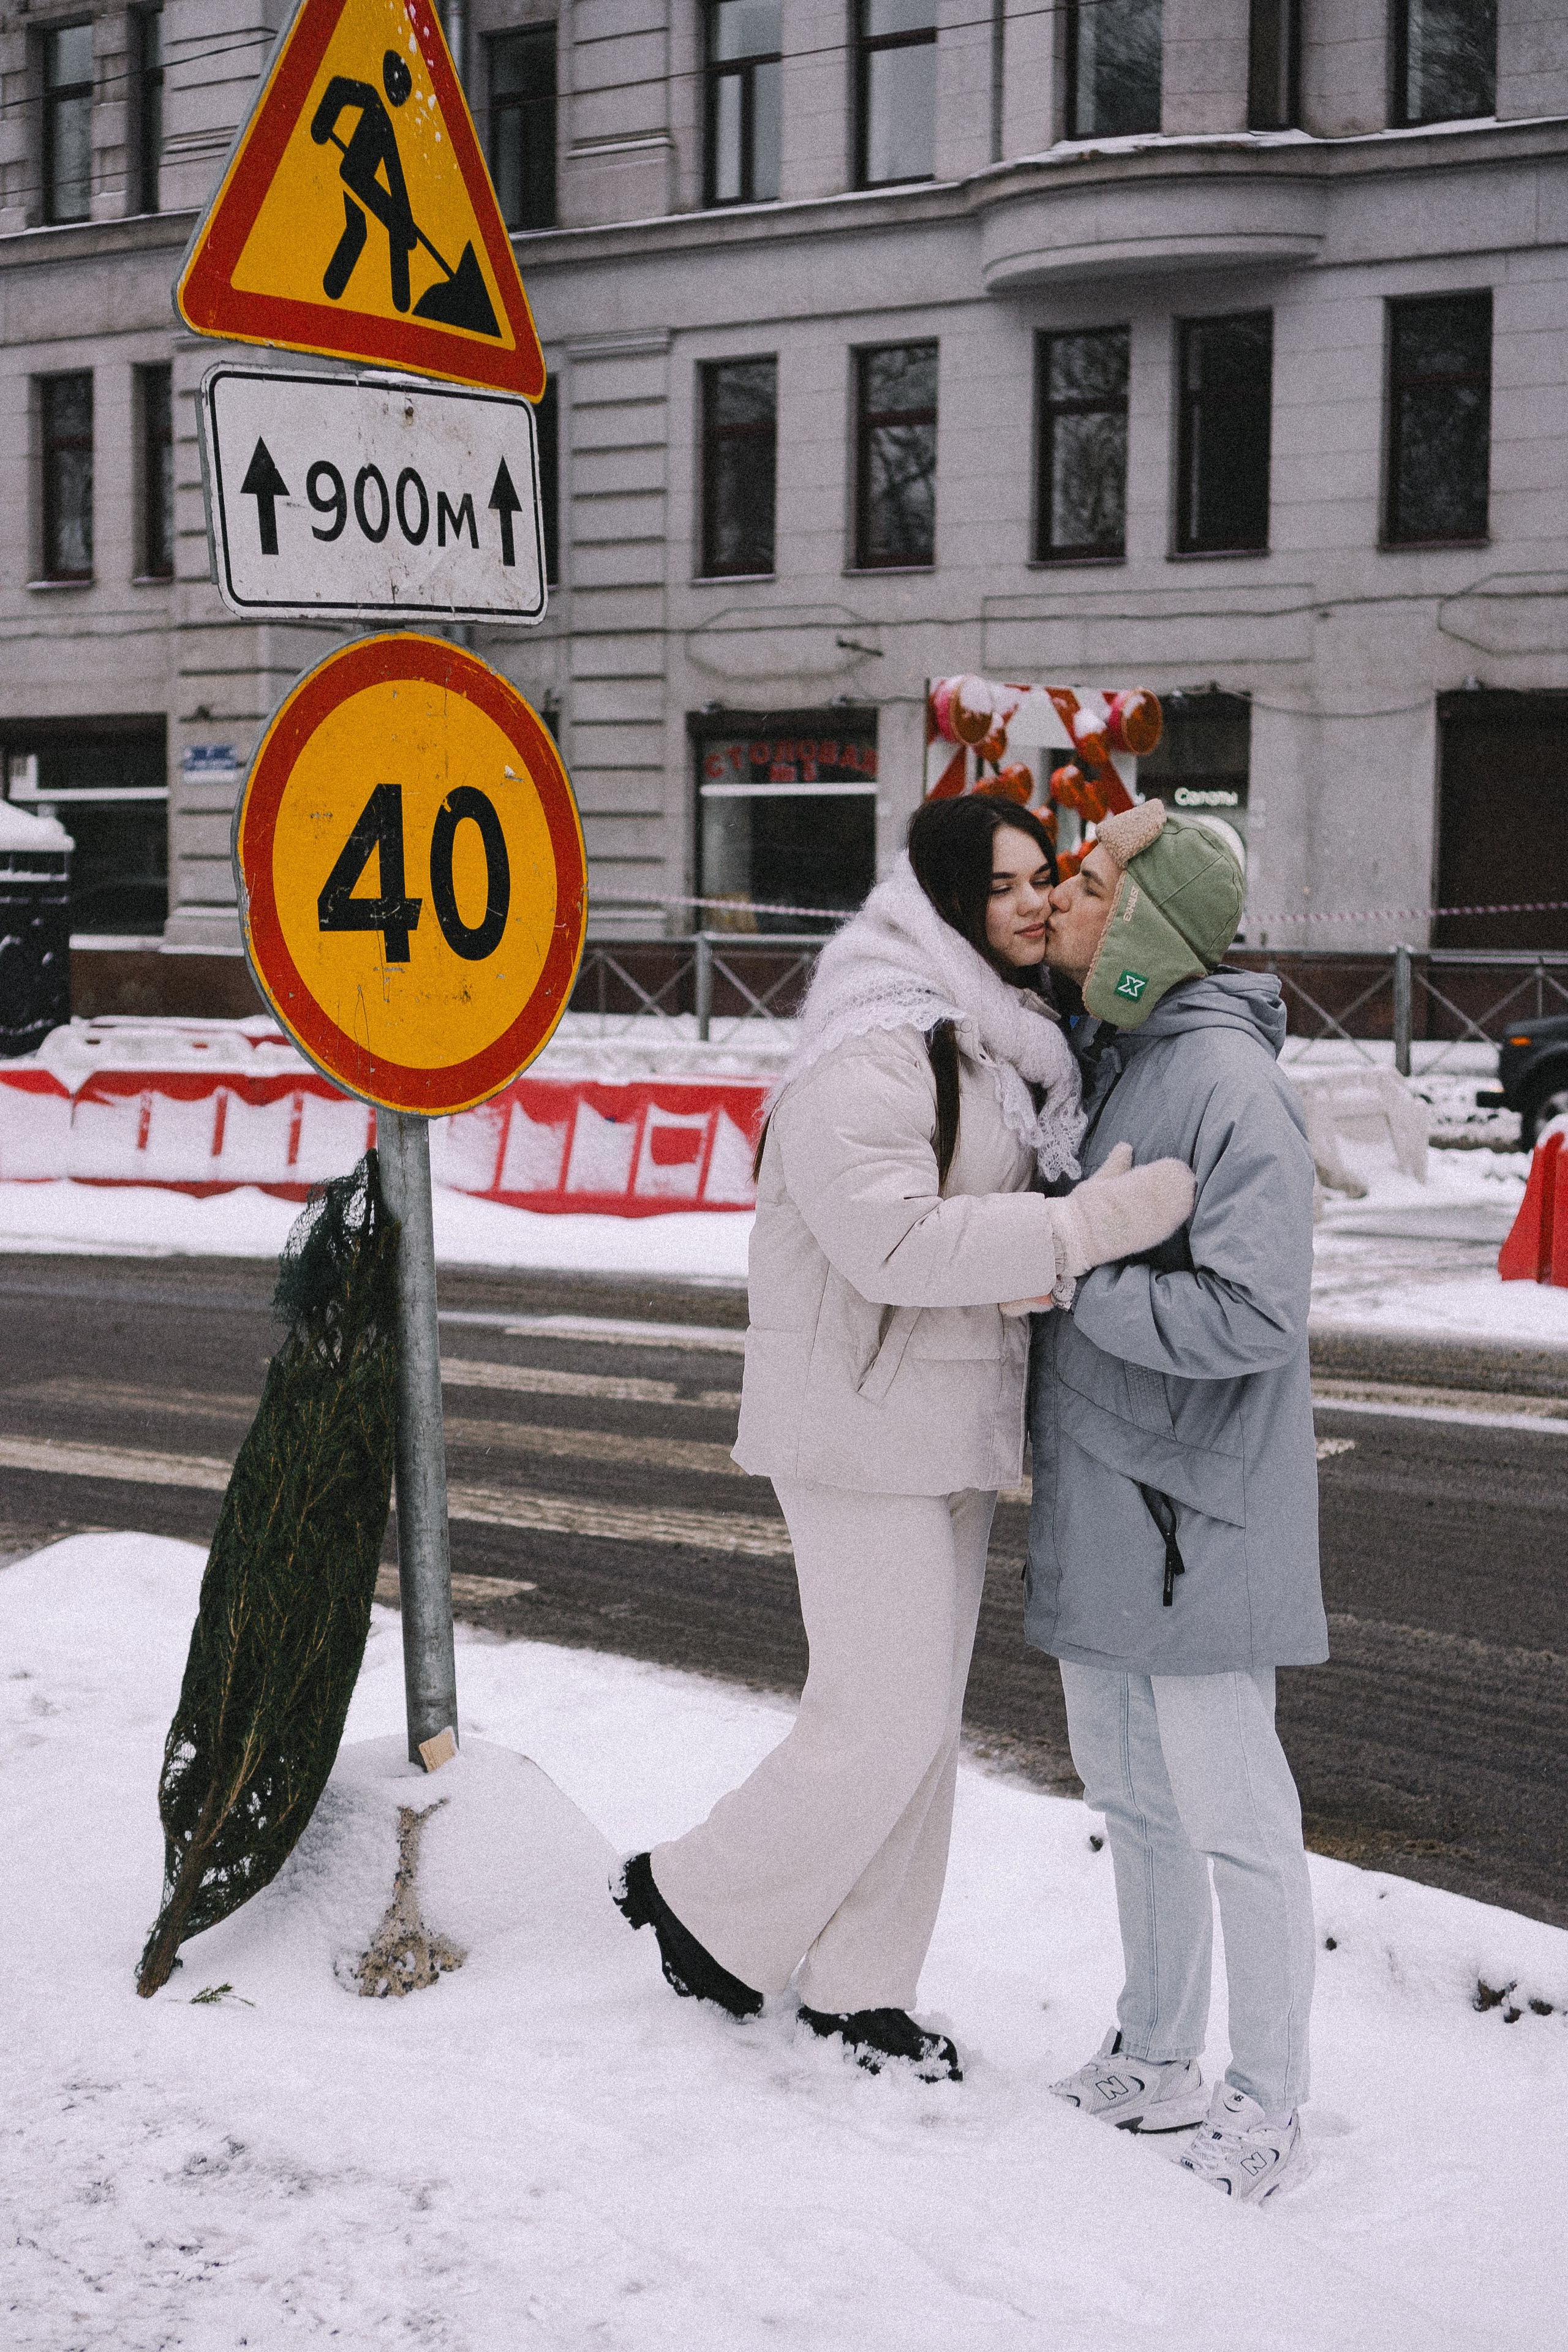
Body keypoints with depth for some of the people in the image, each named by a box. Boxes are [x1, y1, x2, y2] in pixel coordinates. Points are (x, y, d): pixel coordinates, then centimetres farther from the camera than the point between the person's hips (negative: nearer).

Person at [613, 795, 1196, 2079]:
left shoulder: (1009, 1043, 12)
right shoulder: (872, 1049, -19)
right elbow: (893, 1240, -29)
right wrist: (1092, 1226, -30)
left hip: (955, 1430, 9)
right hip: (865, 1432, -9)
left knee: (925, 1721, 13)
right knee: (886, 1723, -6)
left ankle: (860, 1988, 26)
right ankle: (701, 1897, 16)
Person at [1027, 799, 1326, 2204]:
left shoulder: (1229, 1081, -18)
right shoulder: (1091, 1061, 9)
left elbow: (1250, 1317, -24)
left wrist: (1076, 1282, -18)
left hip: (1196, 1515, -9)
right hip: (1095, 1508, 9)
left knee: (1233, 1813, 1)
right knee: (1130, 1796, 18)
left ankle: (1267, 2103, 16)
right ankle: (1155, 2063, 33)